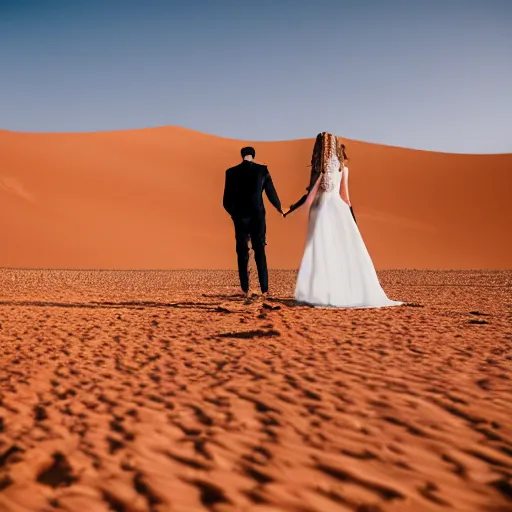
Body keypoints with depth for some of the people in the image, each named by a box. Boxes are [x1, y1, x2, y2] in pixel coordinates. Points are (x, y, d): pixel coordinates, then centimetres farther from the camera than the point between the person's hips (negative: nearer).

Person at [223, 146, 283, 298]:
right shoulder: (262, 170, -3)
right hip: (258, 217, 0)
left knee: (242, 253, 8)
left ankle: (245, 290, 4)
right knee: (260, 252, 7)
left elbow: (226, 201, 2)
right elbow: (271, 193, 0)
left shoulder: (231, 172, -1)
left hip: (240, 217, 0)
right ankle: (264, 289, 0)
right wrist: (280, 208, 20)